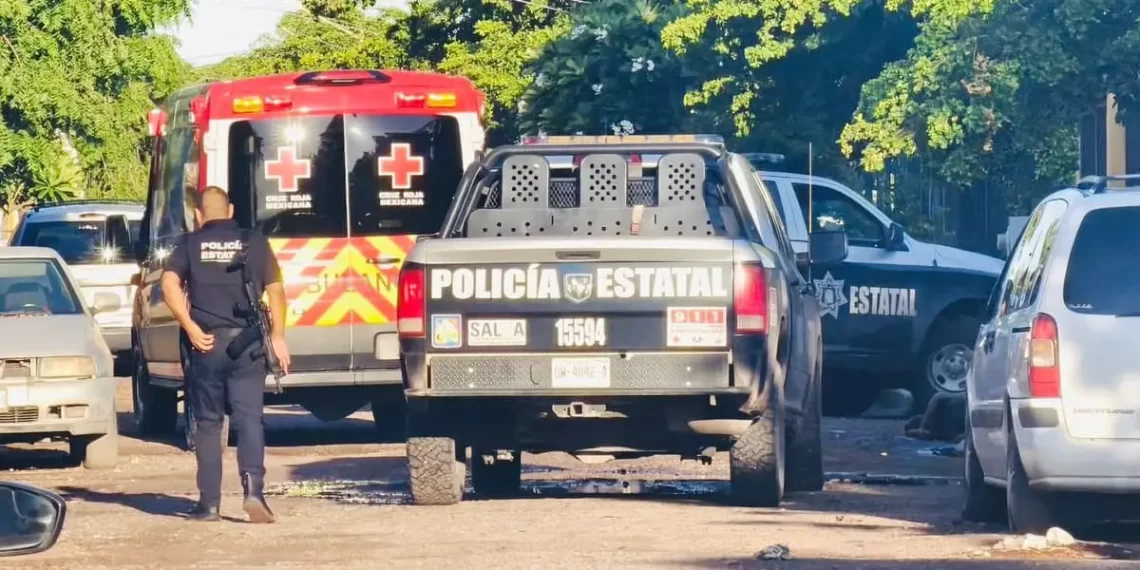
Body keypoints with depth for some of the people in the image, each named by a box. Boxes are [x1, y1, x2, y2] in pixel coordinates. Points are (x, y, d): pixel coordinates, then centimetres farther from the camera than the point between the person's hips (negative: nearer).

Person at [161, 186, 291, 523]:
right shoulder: (254, 242, 6)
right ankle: (253, 488, -22)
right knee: (249, 419, -1)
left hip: (206, 343, 0)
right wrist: (278, 336, 7)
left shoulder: (190, 244, 5)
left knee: (208, 423, 10)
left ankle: (209, 504, 9)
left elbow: (170, 285, -10)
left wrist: (191, 329, -9)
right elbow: (275, 290, 1)